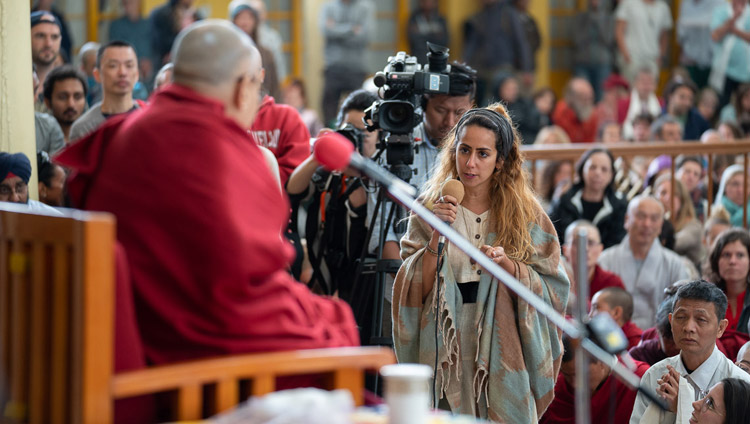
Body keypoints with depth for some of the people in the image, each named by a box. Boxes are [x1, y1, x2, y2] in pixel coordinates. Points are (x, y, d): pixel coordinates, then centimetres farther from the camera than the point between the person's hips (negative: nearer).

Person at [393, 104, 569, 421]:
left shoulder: (525, 213, 2)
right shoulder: (432, 209, 3)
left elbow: (552, 288, -1)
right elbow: (417, 288, -4)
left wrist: (508, 264, -17)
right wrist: (438, 235, -16)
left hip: (503, 345, 0)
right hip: (445, 345, 0)